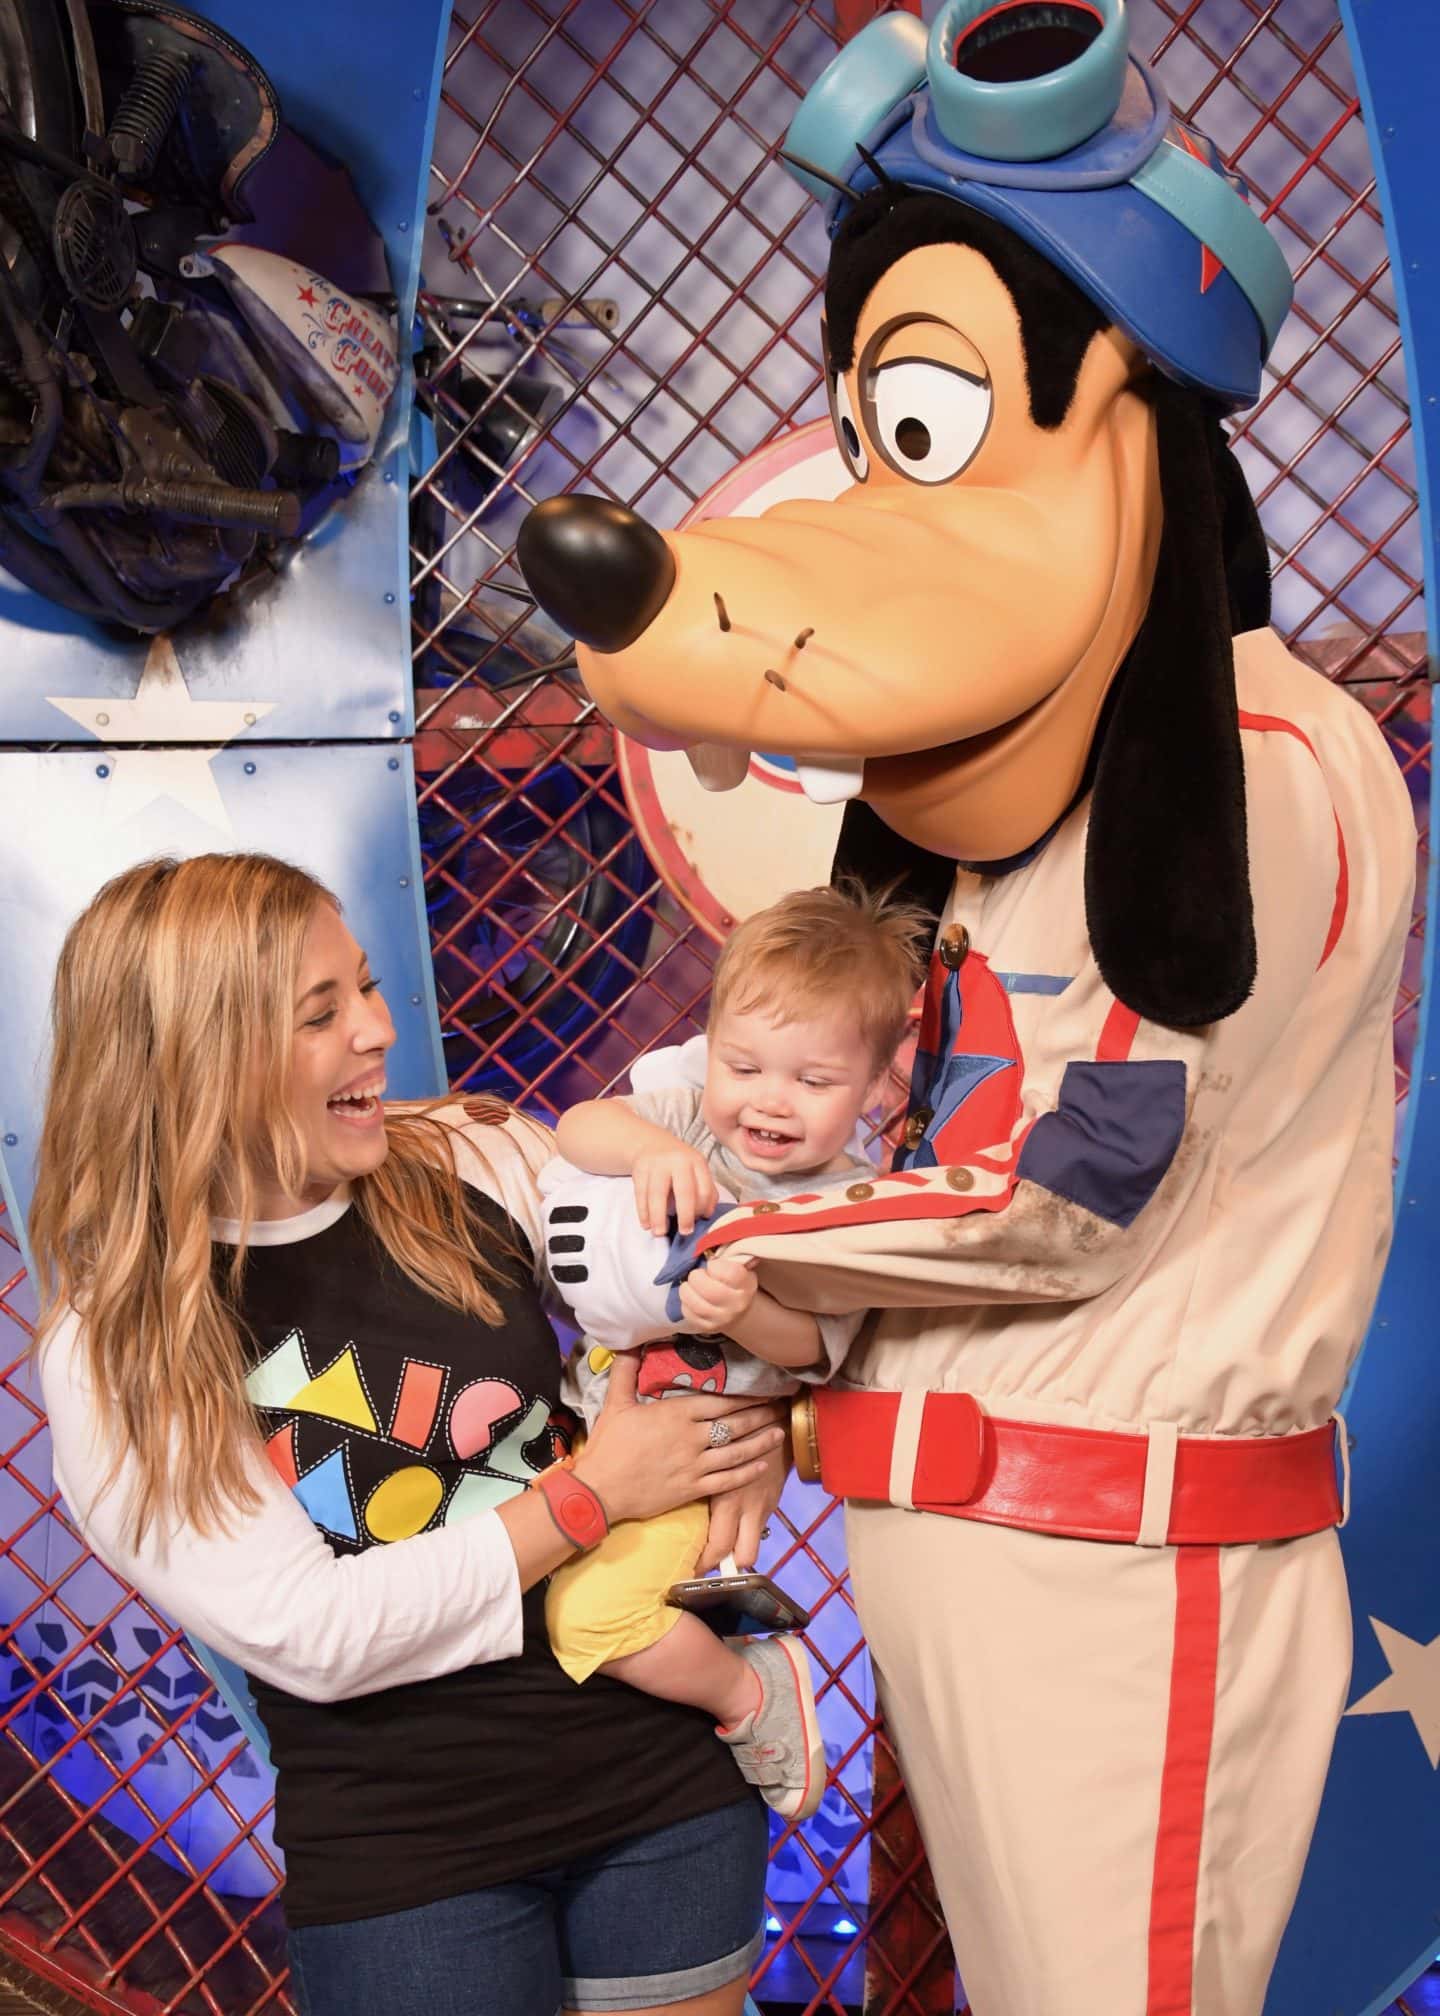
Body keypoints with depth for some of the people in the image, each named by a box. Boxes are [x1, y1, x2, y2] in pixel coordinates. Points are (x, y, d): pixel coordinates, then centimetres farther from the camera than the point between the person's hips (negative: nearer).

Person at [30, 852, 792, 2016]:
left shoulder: (484, 1170, -5)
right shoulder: (113, 1350, -11)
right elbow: (311, 1635, -16)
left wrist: (755, 1444, -17)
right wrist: (592, 1492, -15)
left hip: (668, 1775, 3)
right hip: (402, 1858, -2)